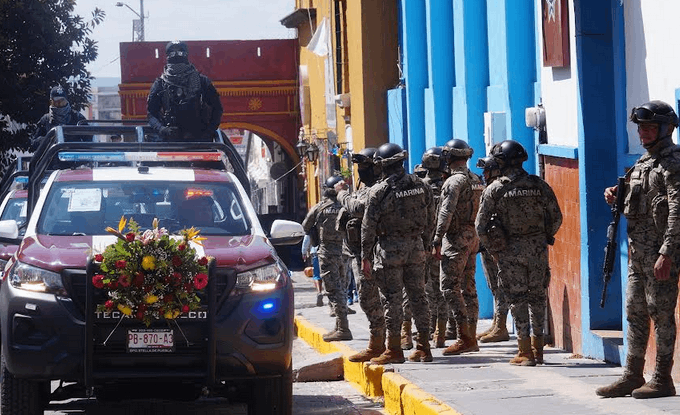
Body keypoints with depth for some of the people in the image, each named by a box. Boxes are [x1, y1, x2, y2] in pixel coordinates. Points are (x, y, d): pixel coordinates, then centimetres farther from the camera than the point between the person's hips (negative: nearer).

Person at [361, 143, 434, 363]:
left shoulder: (379, 191, -11)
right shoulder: (421, 186, 5)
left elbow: (369, 227, -9)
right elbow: (429, 219, 10)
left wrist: (366, 256, -3)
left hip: (390, 248, -5)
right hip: (415, 246, 5)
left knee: (392, 299, -1)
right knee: (418, 296, 10)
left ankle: (394, 349, -1)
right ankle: (424, 348, 12)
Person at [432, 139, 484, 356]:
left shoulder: (455, 180, -14)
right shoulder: (476, 180, 13)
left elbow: (446, 212, -19)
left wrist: (437, 241, -18)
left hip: (456, 238, -9)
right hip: (473, 237, 9)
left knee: (449, 287, -9)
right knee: (468, 287, 11)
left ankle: (465, 337, -15)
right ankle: (471, 339, 12)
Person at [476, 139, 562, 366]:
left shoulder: (494, 190, -6)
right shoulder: (539, 186, 0)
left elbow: (481, 225, -5)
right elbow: (556, 217, 4)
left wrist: (493, 249, 7)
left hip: (509, 250, -2)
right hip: (537, 248, 2)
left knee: (517, 298, 2)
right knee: (537, 296, 11)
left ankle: (525, 352, -1)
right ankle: (537, 348, 15)